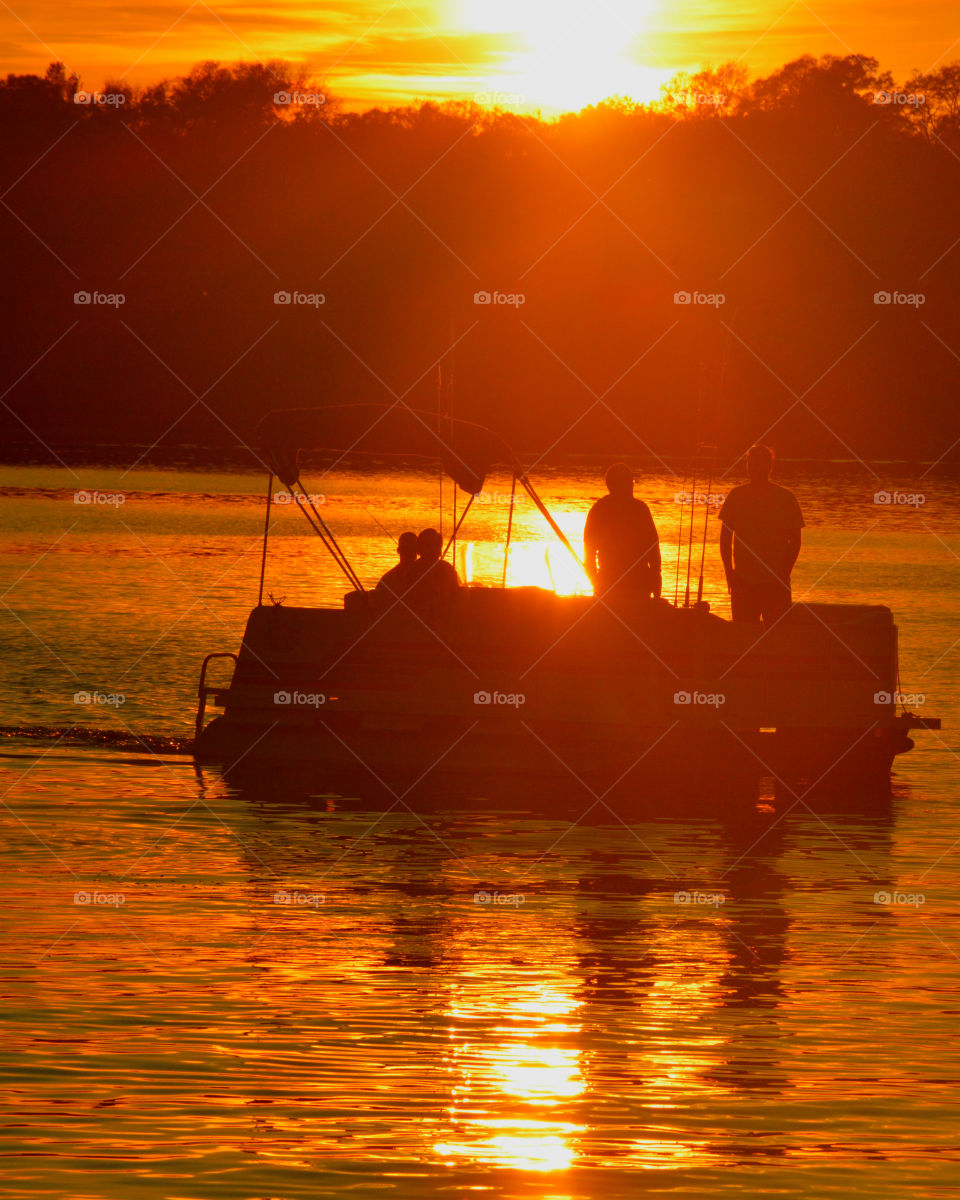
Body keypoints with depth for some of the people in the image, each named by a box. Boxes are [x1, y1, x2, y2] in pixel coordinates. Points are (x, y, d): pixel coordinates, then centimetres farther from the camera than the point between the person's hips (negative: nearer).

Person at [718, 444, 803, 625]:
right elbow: (725, 537, 10)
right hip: (742, 581, 2)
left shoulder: (785, 498, 1)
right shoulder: (736, 496, 6)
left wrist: (784, 573, -8)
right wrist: (729, 571, -1)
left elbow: (795, 541, 3)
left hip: (775, 582, -2)